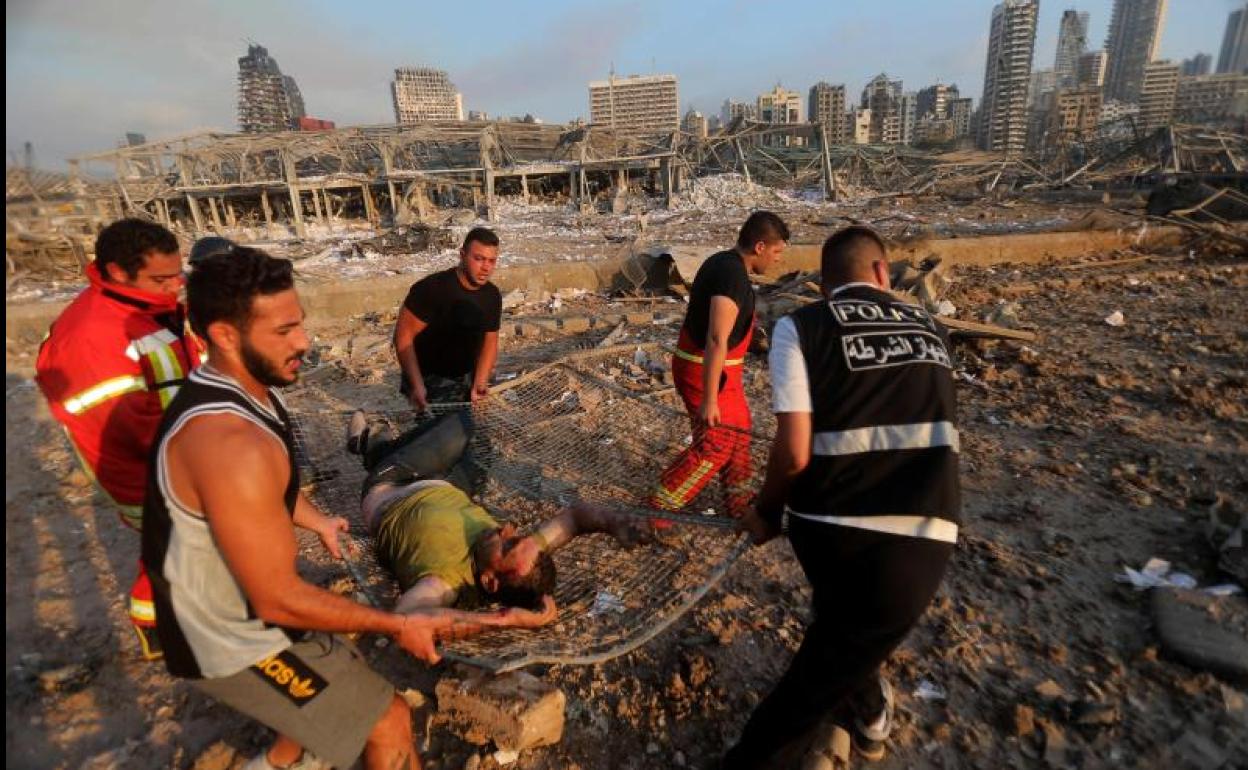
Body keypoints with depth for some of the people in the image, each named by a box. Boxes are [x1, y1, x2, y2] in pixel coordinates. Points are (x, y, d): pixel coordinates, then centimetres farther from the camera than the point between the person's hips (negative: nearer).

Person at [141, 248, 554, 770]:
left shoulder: (236, 389, -4)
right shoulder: (231, 445, -37)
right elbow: (278, 599, -30)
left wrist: (318, 521, 30)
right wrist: (398, 626, -21)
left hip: (242, 603, 9)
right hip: (235, 638, -9)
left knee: (345, 655, 30)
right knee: (389, 723, 2)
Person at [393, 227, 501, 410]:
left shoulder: (492, 296, -3)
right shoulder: (432, 288, -22)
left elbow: (489, 341, 4)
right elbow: (403, 336, -20)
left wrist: (479, 383, -8)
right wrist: (417, 386, -28)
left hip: (466, 379, 6)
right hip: (430, 382, -6)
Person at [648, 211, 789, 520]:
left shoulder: (725, 263, 7)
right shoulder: (733, 275, -24)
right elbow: (716, 340, -29)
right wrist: (709, 399, -29)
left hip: (711, 366, 10)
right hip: (707, 371, -10)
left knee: (738, 429, 20)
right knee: (715, 446, -1)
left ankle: (739, 502, 34)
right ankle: (658, 508, 7)